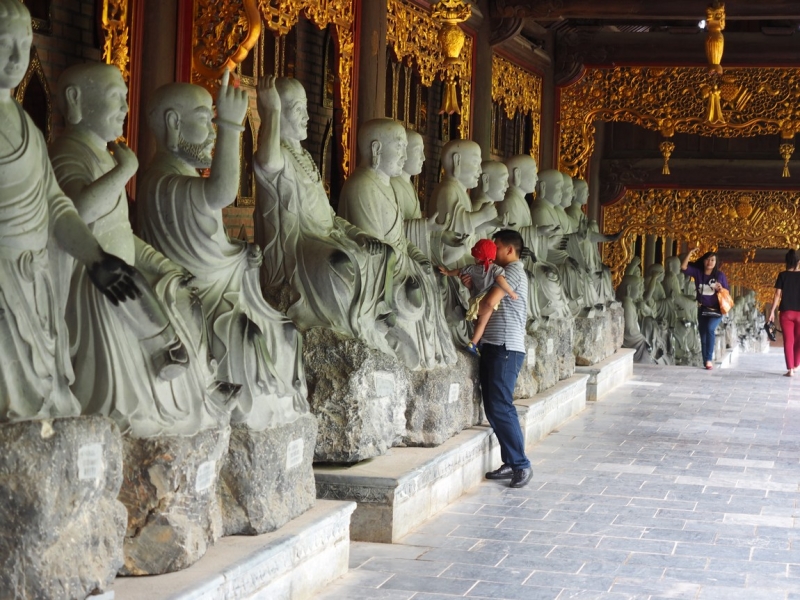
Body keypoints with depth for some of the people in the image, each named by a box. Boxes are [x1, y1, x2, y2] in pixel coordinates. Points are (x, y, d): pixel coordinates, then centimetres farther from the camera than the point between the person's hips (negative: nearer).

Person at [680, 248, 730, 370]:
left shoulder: (720, 275, -2)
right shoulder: (697, 272, 3)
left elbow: (727, 292, 4)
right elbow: (683, 268, -6)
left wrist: (721, 289, -18)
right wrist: (689, 254, -12)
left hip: (716, 309, -4)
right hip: (702, 309, 4)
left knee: (710, 329, -26)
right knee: (703, 335, 8)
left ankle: (709, 359, -24)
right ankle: (706, 362, 18)